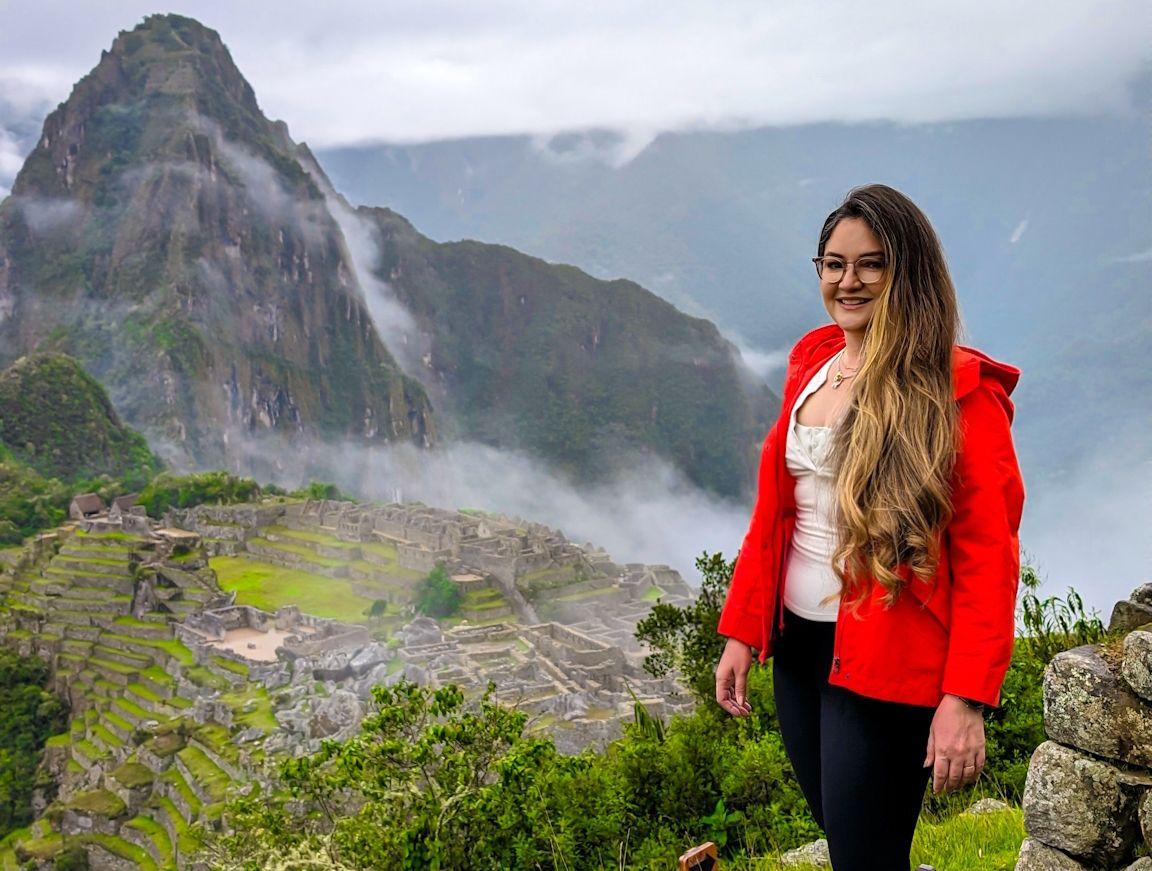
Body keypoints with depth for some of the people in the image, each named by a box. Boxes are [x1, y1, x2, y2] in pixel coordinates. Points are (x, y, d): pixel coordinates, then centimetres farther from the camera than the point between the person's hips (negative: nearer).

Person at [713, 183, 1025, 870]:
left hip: (886, 665, -6)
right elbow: (772, 511, 10)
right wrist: (740, 633, 9)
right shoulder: (812, 365, 7)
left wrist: (966, 699, -20)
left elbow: (989, 552, -15)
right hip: (797, 646, 7)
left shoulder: (957, 390, -12)